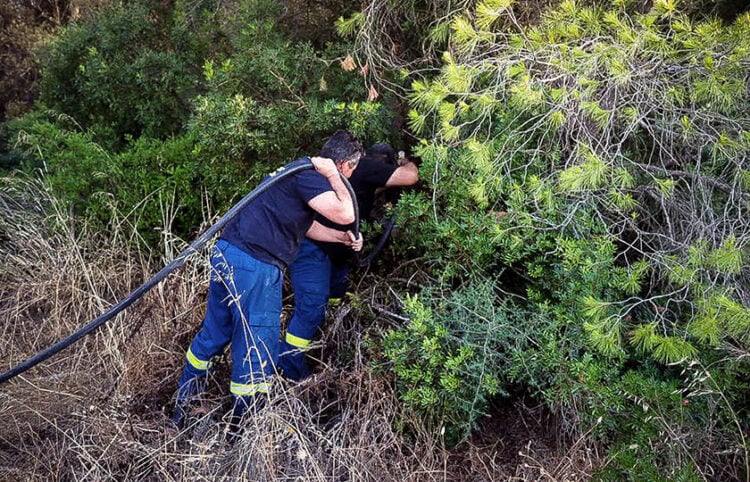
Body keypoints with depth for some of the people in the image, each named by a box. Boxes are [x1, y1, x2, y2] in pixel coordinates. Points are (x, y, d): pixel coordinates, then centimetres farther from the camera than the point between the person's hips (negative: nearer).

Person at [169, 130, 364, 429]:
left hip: (228, 255, 10)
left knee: (214, 333, 21)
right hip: (254, 266, -10)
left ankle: (181, 411, 35)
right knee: (257, 347, 3)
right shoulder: (309, 176, -12)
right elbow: (345, 214, -23)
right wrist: (332, 176, -9)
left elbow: (306, 224, 31)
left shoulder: (300, 170, 20)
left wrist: (342, 238, 24)